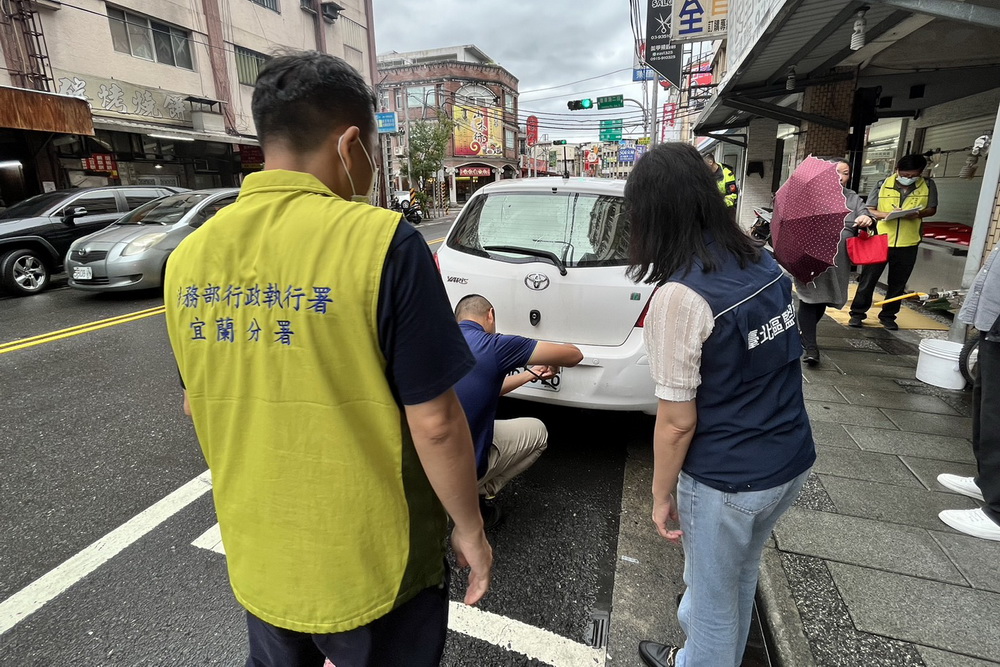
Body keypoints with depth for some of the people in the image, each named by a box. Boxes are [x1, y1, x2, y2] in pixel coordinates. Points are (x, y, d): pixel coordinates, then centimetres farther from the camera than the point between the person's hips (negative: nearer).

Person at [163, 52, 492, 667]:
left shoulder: (190, 256, -5)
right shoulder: (381, 242, -24)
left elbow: (197, 406, 6)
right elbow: (434, 423, -22)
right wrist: (470, 529, -6)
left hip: (257, 559, 5)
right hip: (371, 565, -4)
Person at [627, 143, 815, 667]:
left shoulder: (679, 298, -26)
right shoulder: (764, 262, -2)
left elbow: (677, 423, -20)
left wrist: (661, 495, -7)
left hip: (727, 482, -8)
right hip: (793, 461, 8)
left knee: (713, 596, 19)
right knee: (740, 575, 30)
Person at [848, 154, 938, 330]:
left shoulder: (928, 186, 1)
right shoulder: (883, 184, -4)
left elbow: (932, 209, 8)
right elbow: (869, 209, -2)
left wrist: (918, 214, -14)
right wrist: (885, 214, -21)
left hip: (908, 244, 2)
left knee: (898, 283, 10)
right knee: (868, 279, 2)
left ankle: (888, 315, 23)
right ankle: (857, 313, 12)